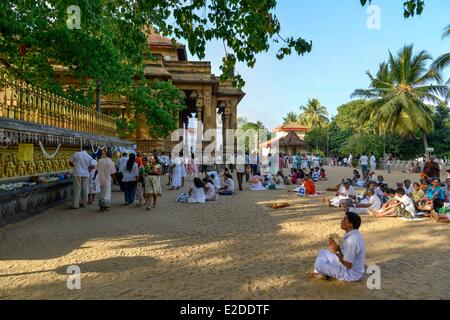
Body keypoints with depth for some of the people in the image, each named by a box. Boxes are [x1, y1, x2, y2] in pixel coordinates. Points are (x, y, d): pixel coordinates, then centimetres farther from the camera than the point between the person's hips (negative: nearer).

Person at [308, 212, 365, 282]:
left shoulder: (351, 240, -30)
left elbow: (348, 265, -29)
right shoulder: (353, 235, 2)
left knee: (318, 264, -20)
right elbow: (345, 252, 11)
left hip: (351, 274, -10)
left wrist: (337, 251, -18)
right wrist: (337, 248, -6)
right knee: (323, 253, 14)